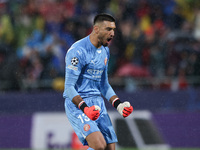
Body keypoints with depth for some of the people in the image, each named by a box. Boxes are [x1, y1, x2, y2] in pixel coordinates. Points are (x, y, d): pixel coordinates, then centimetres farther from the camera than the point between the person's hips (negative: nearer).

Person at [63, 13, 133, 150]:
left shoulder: (105, 50, 13)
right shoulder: (78, 51, -14)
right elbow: (69, 87, -16)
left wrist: (119, 105, 8)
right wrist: (85, 108, -29)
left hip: (98, 104, 8)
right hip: (77, 105, -8)